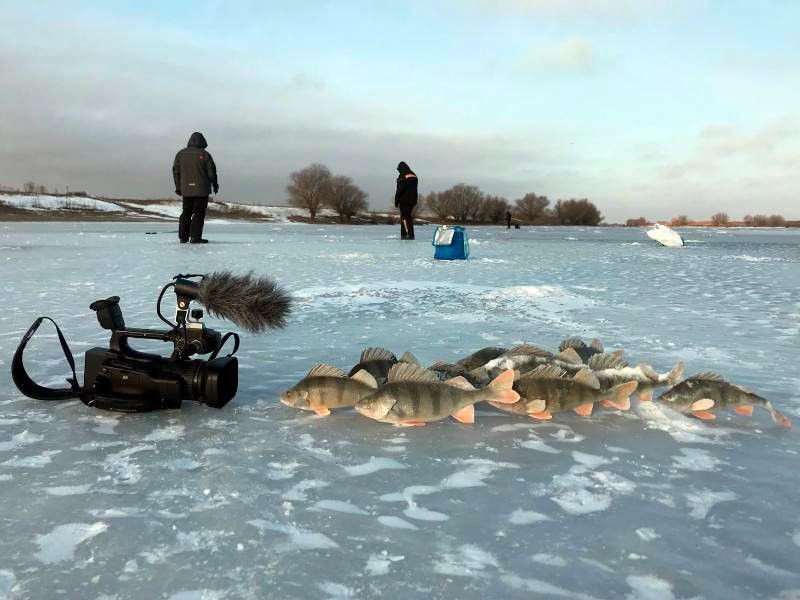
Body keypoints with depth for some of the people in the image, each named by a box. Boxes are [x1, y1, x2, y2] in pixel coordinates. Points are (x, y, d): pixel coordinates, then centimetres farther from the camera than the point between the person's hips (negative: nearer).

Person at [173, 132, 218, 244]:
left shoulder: (181, 154, 6)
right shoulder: (204, 155, -8)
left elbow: (176, 171, 8)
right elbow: (211, 171, -5)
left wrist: (178, 187, 15)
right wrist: (215, 185, 9)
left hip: (186, 189, 4)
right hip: (201, 189, -4)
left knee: (186, 213, 13)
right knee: (199, 213, -1)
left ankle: (183, 237, 13)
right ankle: (195, 237, -6)